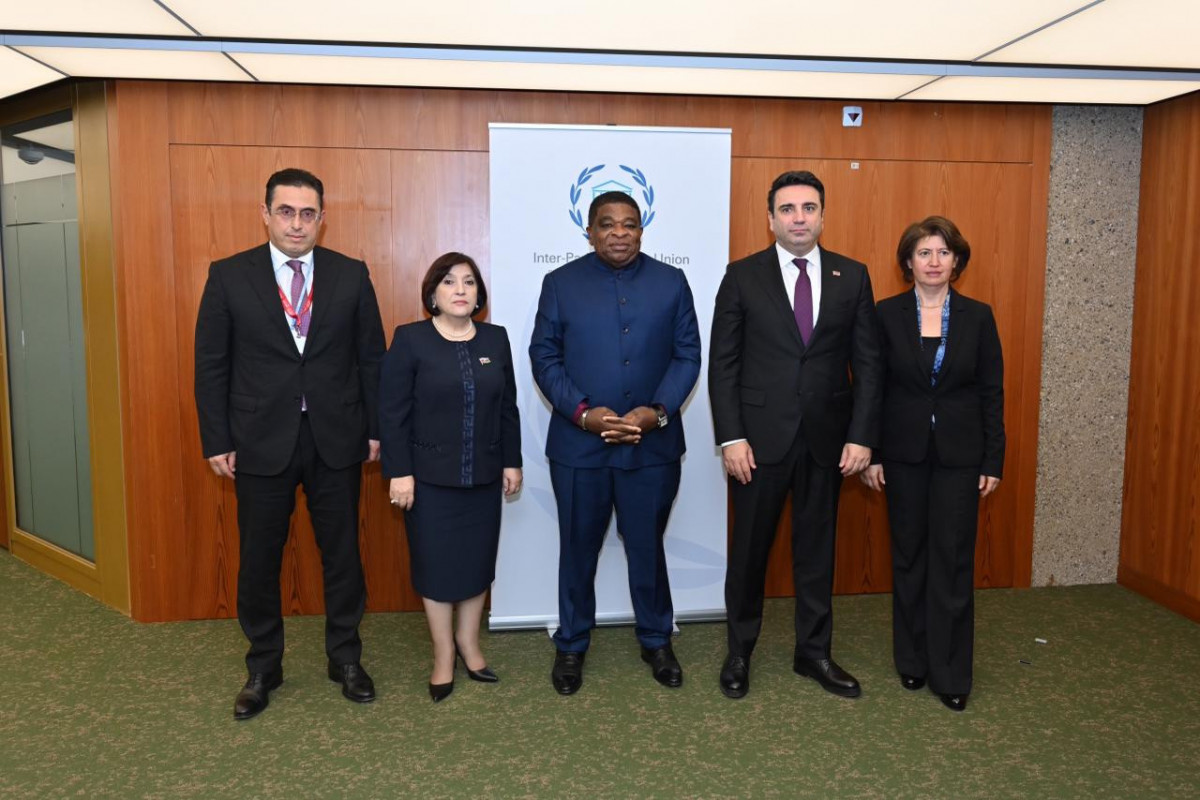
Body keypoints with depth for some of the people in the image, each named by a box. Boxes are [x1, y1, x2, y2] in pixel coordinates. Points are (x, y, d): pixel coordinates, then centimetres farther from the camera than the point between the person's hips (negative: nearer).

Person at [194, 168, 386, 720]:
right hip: (261, 442, 0)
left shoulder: (351, 276, 1)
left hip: (336, 441, 1)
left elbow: (371, 359, 4)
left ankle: (345, 659, 29)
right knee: (258, 559, 11)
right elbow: (211, 365, 0)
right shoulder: (229, 276, -2)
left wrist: (374, 429, 3)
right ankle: (263, 668, 30)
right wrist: (216, 441, -2)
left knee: (342, 553, 11)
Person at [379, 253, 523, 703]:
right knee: (436, 565, 6)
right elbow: (392, 413, -9)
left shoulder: (496, 339, 6)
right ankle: (443, 655, 22)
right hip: (430, 478, -3)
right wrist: (399, 471, -13)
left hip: (483, 477, 4)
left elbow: (508, 408, 9)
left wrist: (512, 461, 7)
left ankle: (468, 643, 31)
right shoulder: (410, 340, -7)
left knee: (478, 561, 12)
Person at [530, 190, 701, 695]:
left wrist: (657, 411, -12)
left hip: (652, 444, 1)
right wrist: (582, 412, -14)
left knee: (647, 547, 12)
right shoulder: (561, 283, 2)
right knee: (578, 549, 12)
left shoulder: (671, 283, 5)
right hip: (578, 443, 0)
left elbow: (687, 355, 2)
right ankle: (571, 645, 30)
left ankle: (656, 641, 32)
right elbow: (545, 357, -1)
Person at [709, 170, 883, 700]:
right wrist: (731, 437, -10)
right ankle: (739, 653, 27)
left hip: (827, 438, 2)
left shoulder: (852, 277, 4)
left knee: (817, 547, 14)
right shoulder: (743, 276, -2)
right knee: (749, 549, 9)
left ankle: (814, 652, 30)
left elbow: (867, 363, 3)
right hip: (760, 437, -2)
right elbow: (723, 364, -3)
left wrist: (862, 436, -4)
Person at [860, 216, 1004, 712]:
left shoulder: (978, 317, 1)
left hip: (958, 455, 0)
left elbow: (992, 392, 2)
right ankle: (912, 661, 25)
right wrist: (870, 454, -4)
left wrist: (993, 460, -1)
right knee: (908, 556, 10)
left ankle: (950, 674, 14)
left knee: (953, 560, 2)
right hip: (904, 452, 0)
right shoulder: (887, 314, -1)